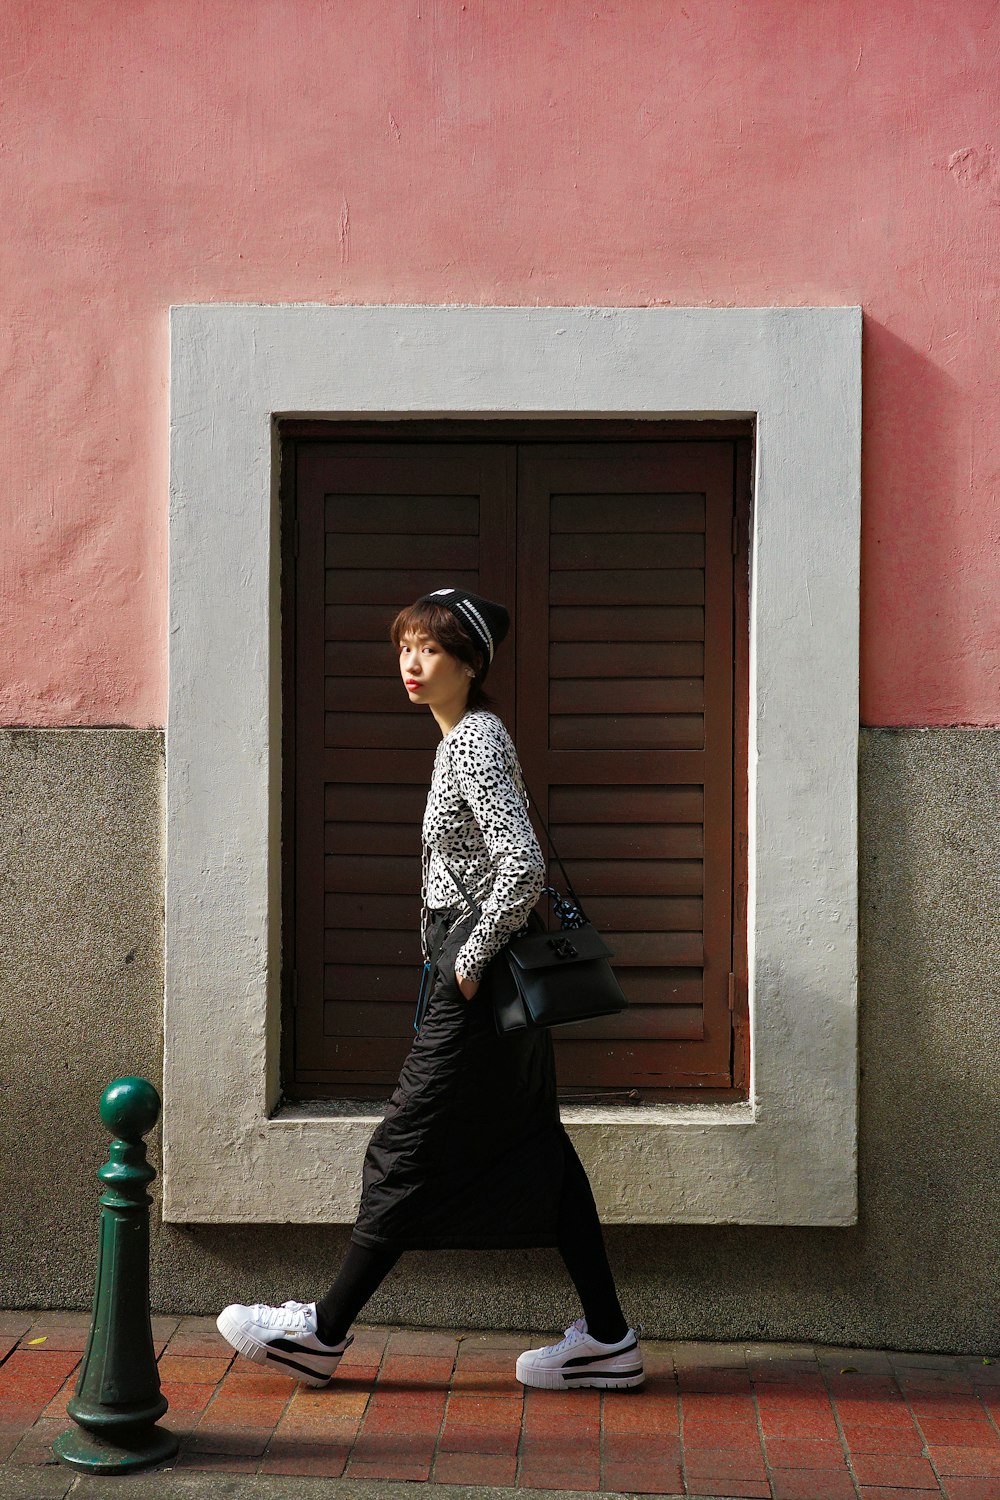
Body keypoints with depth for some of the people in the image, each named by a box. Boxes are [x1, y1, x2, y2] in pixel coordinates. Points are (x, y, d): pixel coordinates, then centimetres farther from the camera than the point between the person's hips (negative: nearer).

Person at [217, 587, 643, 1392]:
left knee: (409, 1152, 1)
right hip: (489, 972, 10)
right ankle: (608, 1339, 18)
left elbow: (524, 866, -27)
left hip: (480, 980, -10)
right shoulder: (465, 737, 14)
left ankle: (323, 1332, 14)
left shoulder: (476, 743, -16)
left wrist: (471, 960, -18)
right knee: (537, 1151, 12)